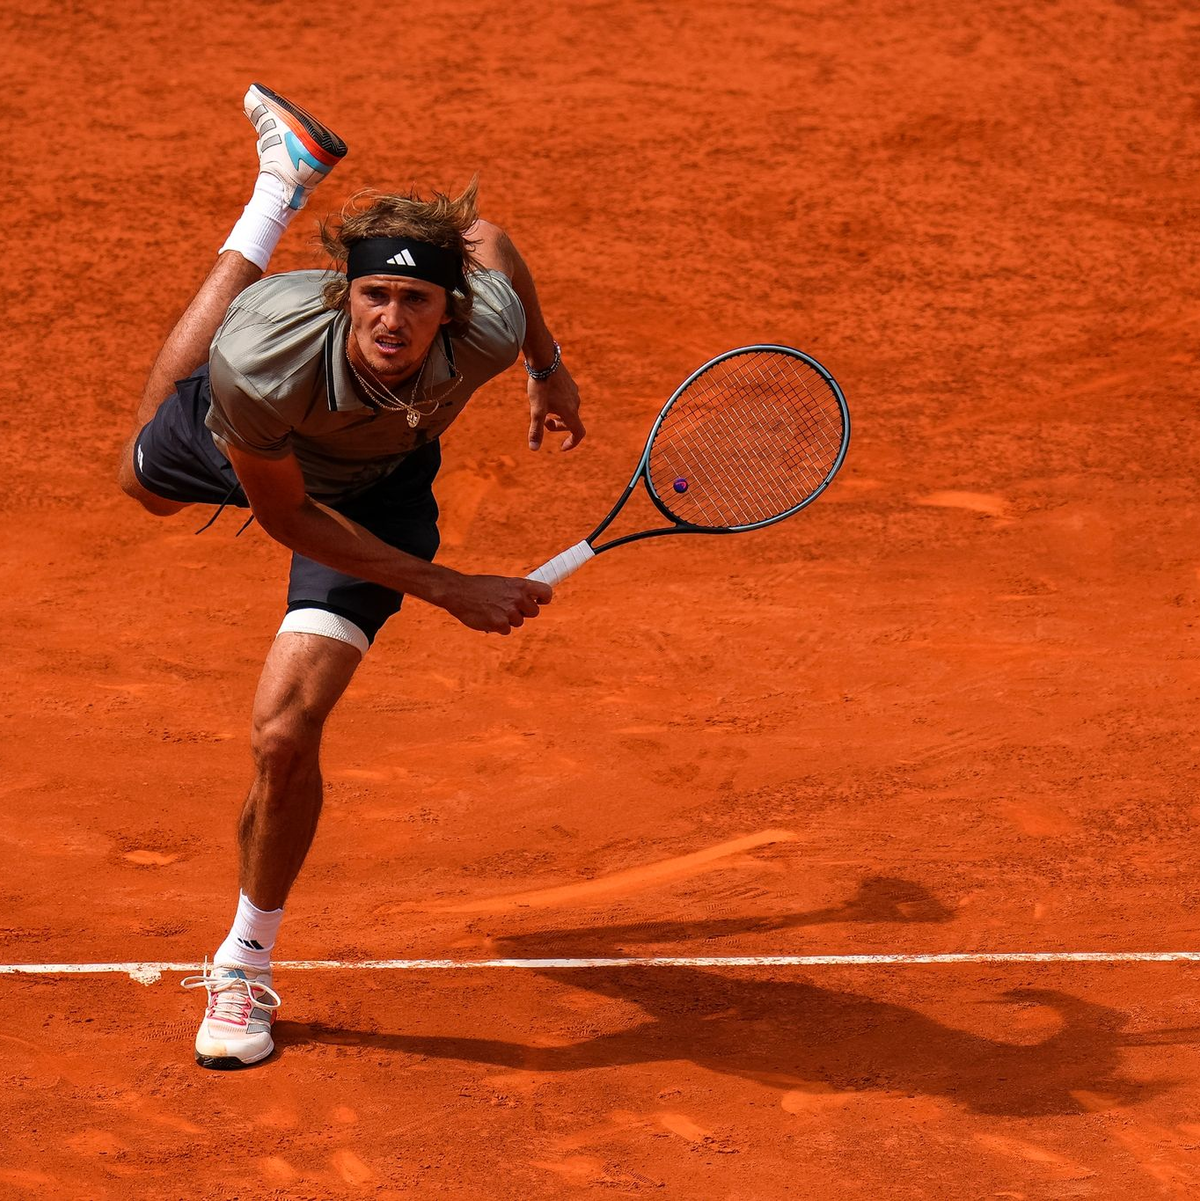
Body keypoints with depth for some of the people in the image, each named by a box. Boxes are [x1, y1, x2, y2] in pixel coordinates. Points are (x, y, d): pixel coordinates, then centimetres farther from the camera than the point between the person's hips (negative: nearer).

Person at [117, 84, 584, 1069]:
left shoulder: (486, 331, -41)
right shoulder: (259, 366, -45)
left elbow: (483, 234, -14)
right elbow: (288, 518, -26)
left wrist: (551, 370, 2)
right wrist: (445, 588, -29)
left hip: (376, 484, -1)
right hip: (242, 442, 1)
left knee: (285, 734, -20)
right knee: (146, 480, 40)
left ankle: (244, 967, 7)